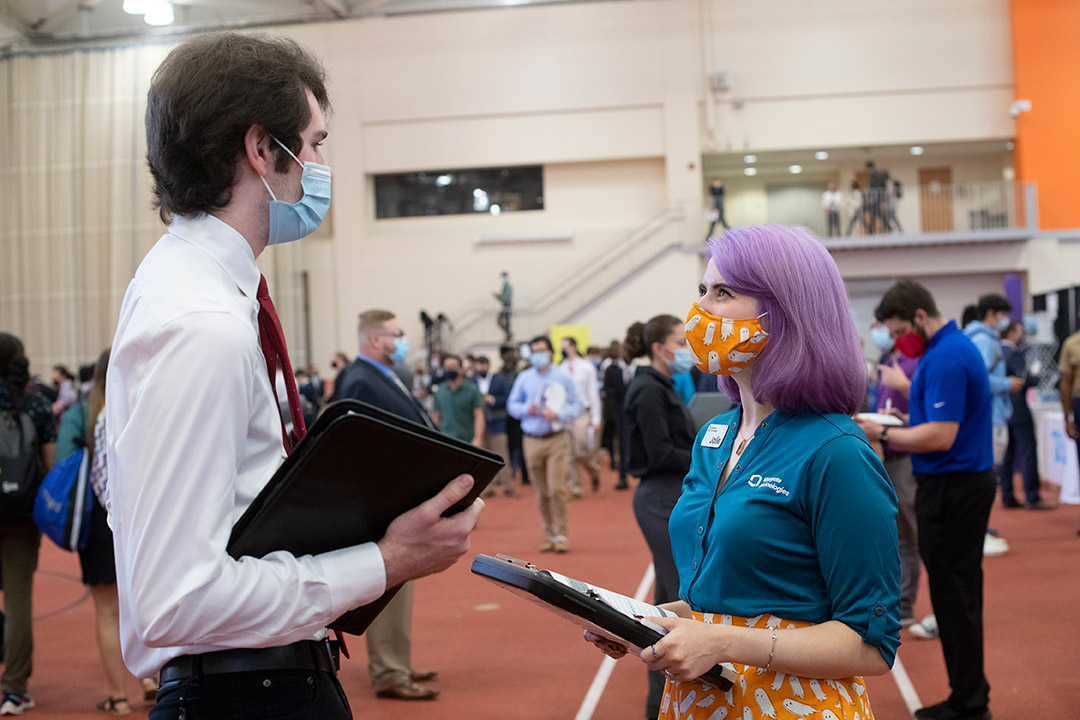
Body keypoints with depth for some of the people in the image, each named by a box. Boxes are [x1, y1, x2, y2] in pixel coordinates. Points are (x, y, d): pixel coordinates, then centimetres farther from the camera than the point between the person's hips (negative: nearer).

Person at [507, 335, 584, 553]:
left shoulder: (563, 377, 1)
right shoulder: (524, 378, 8)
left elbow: (577, 405, 2)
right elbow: (512, 404, 15)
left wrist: (558, 414, -14)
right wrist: (527, 409, -6)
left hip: (558, 439, -3)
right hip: (532, 441, 3)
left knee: (557, 489, -10)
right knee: (542, 492, 6)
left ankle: (561, 535, 0)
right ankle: (549, 534, 17)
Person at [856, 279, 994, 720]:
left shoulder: (944, 358, -20)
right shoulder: (957, 346, 13)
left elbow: (940, 436, -25)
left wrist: (882, 434, -16)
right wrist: (902, 425, 10)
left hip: (951, 488, -11)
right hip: (968, 481, 11)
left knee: (953, 597, -2)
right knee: (960, 593, 16)